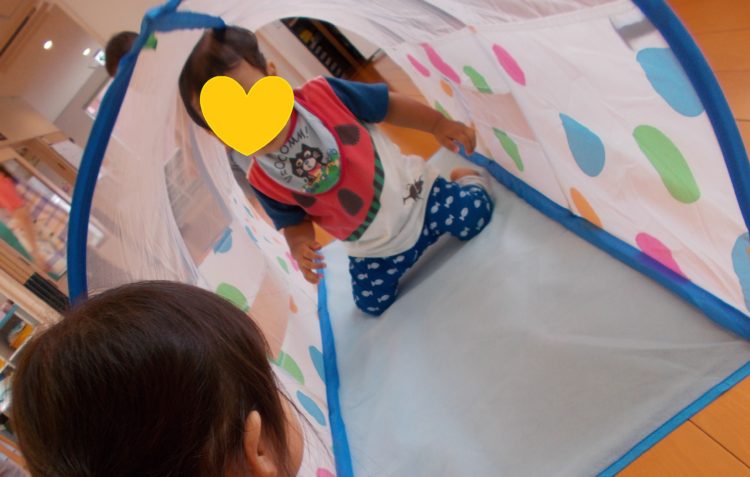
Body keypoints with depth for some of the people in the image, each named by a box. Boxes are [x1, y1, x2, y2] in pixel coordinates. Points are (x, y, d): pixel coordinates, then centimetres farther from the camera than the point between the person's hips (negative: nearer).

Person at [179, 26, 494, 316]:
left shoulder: (323, 95, -21)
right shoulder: (263, 182, -15)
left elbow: (388, 105, -8)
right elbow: (296, 221, 1)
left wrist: (439, 125, -7)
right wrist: (299, 244, -21)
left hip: (412, 194, -2)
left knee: (473, 213, -15)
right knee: (373, 304, 7)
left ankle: (466, 178, 21)